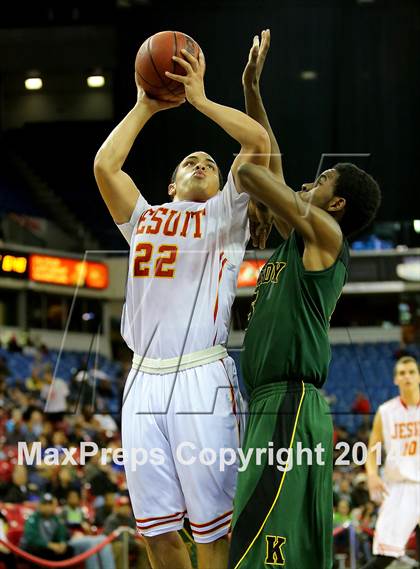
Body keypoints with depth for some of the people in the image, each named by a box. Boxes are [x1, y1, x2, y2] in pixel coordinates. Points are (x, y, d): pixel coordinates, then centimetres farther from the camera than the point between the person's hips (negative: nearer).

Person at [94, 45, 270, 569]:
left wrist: (199, 99, 6)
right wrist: (145, 108, 16)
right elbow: (104, 165, 9)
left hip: (202, 380, -4)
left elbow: (259, 143, -1)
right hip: (144, 382, 4)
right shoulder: (142, 220, 23)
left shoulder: (224, 216, 12)